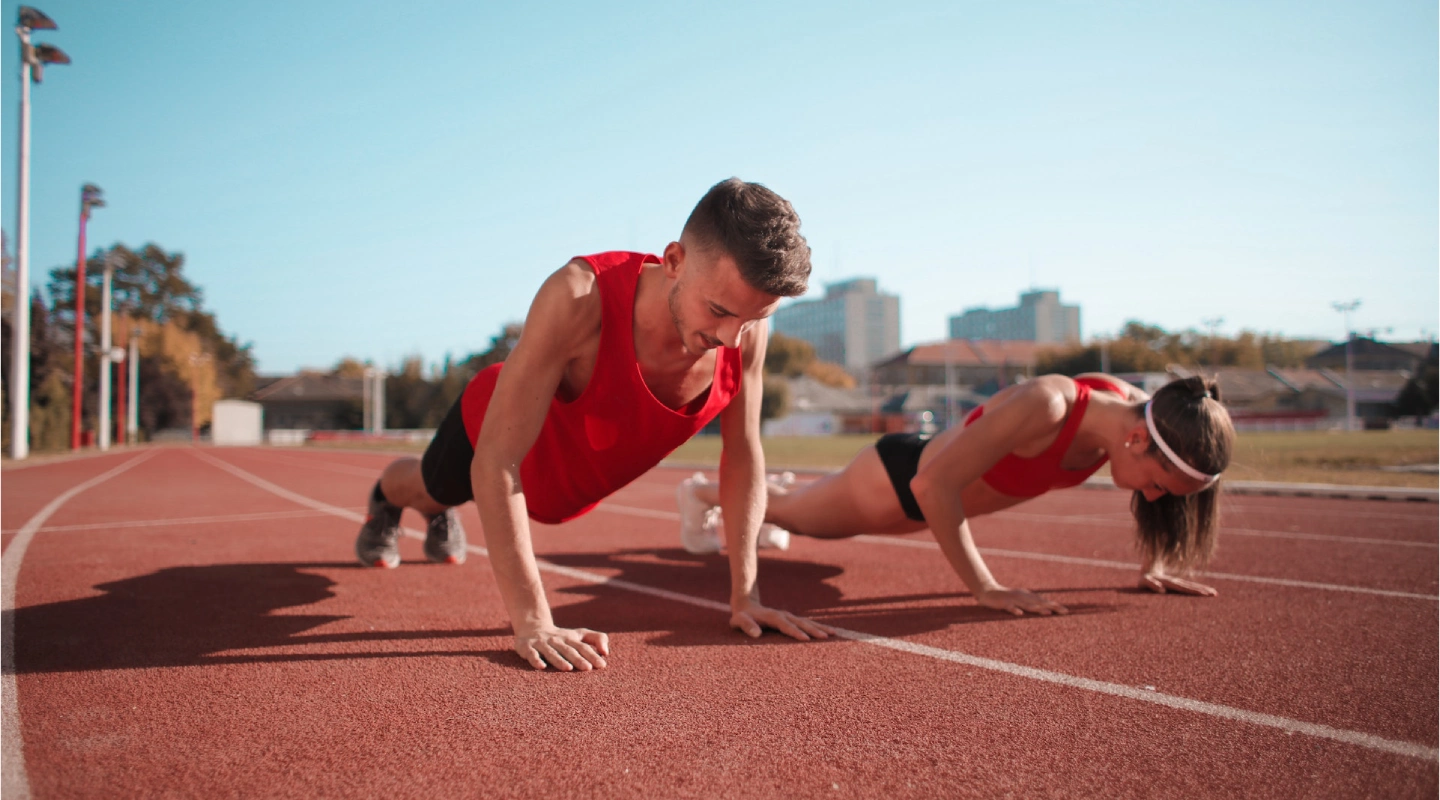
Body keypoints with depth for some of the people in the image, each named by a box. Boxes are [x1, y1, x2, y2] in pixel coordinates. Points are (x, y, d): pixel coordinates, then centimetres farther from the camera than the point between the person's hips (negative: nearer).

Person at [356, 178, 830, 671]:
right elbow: (496, 461, -45)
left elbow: (743, 454, -19)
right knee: (429, 486, 32)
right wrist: (531, 622, -48)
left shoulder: (746, 324, -33)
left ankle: (440, 516, 72)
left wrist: (744, 595, -22)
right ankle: (385, 501, 68)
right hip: (494, 427, -4)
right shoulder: (579, 297, -47)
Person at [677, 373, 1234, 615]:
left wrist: (1154, 564, -5)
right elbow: (933, 486, -46)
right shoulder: (1043, 407, -45)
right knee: (791, 514, 24)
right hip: (897, 476, -7)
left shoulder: (1132, 408, -22)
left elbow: (1154, 485, 2)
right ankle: (702, 492, 53)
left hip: (936, 491, 7)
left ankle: (779, 488, 70)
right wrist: (985, 588, -41)